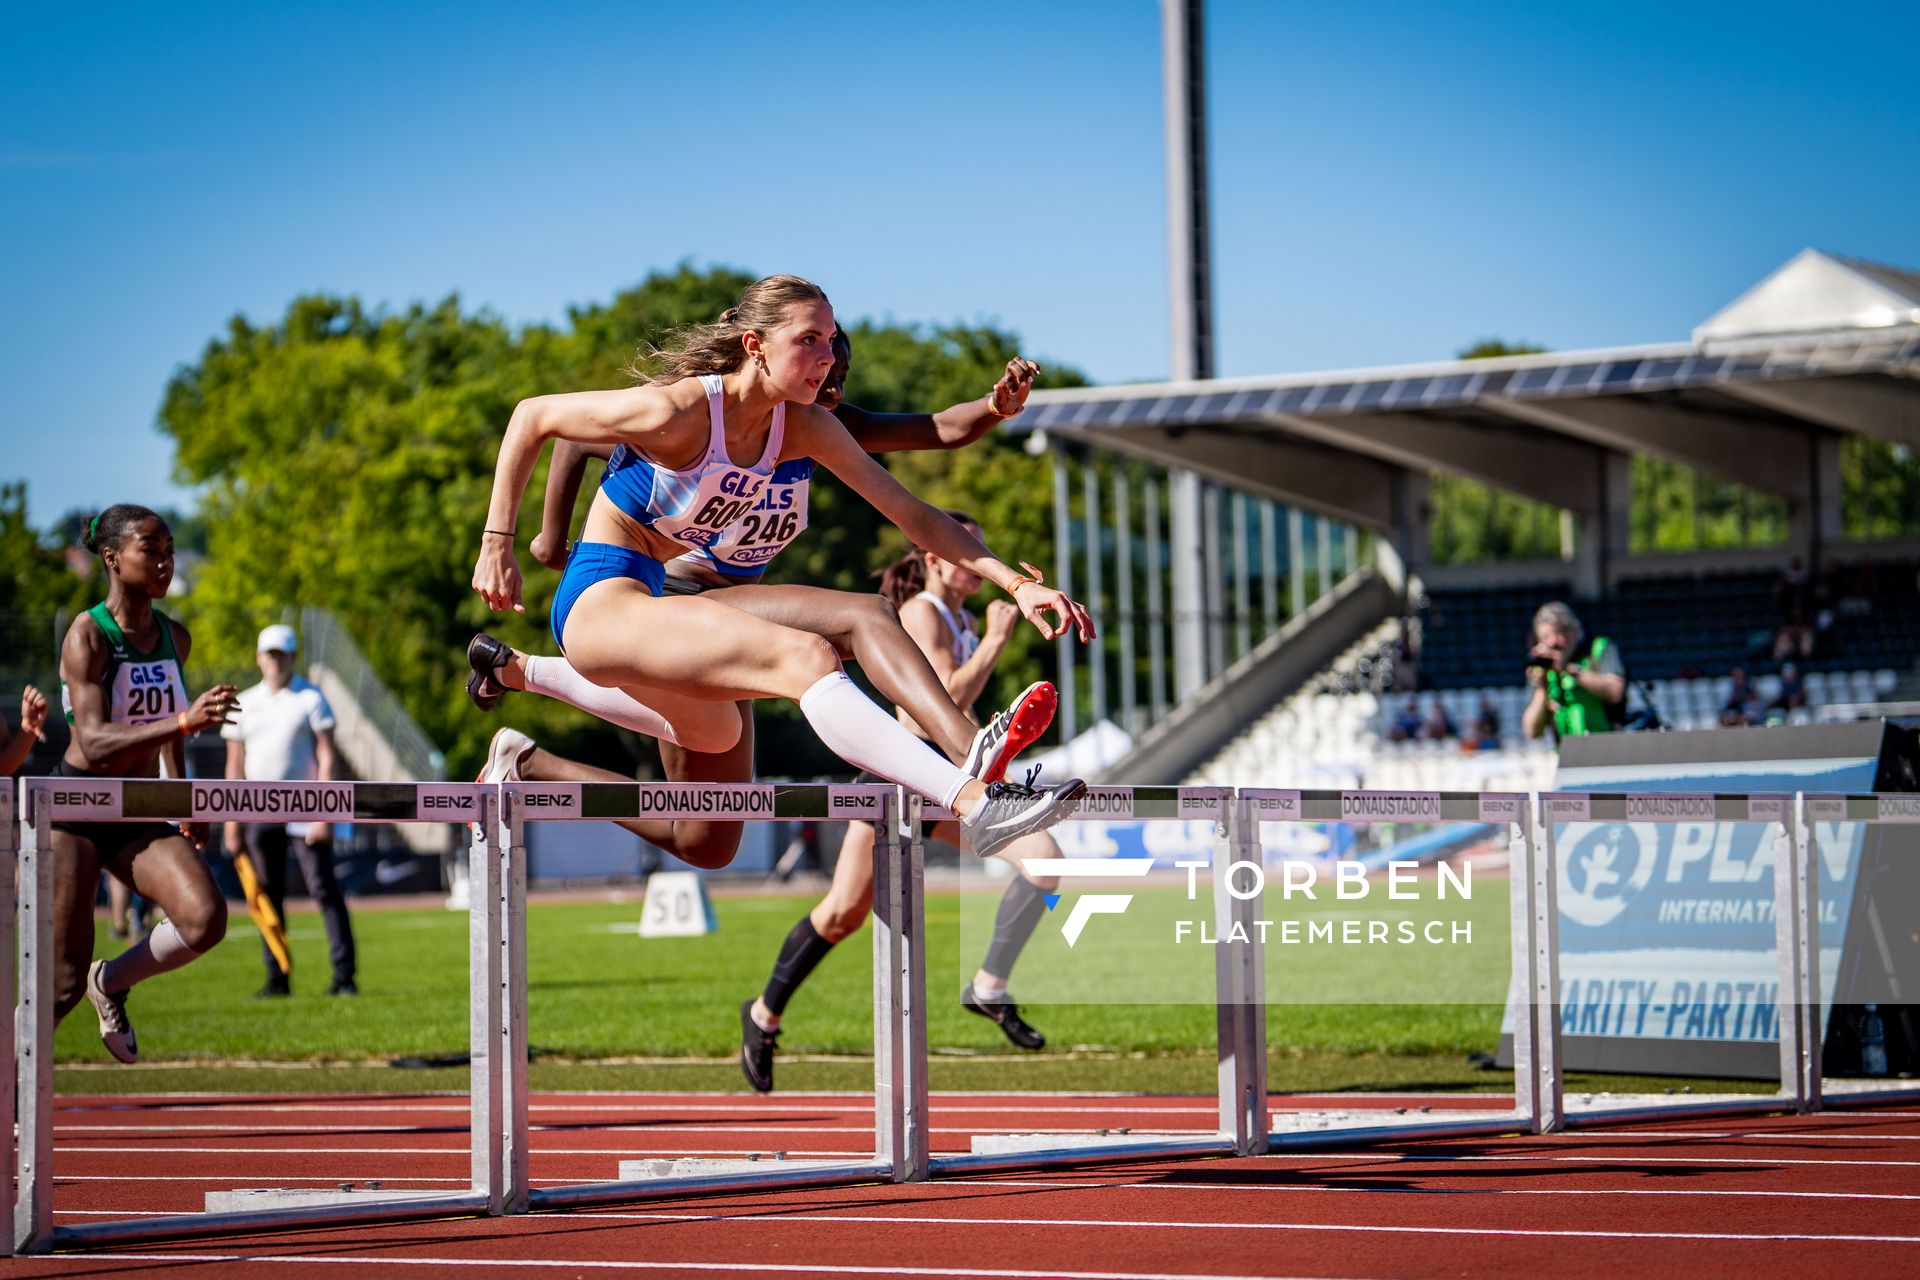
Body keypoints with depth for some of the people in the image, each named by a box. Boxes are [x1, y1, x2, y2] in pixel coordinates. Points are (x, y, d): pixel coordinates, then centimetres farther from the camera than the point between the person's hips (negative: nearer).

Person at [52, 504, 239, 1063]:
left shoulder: (174, 638, 6)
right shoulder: (87, 636, -14)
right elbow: (94, 743, -26)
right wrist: (185, 721, -36)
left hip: (138, 815, 5)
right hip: (73, 809, -5)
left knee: (206, 918, -21)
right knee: (64, 980, -8)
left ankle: (112, 981, 7)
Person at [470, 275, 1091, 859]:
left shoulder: (803, 427, -2)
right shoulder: (677, 412, -22)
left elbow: (913, 514, -2)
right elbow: (532, 417, -12)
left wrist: (1017, 583, -12)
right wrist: (496, 544, -13)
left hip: (647, 600, 9)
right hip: (599, 600, -9)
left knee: (716, 735, 36)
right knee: (805, 657, -30)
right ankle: (974, 803, -47)